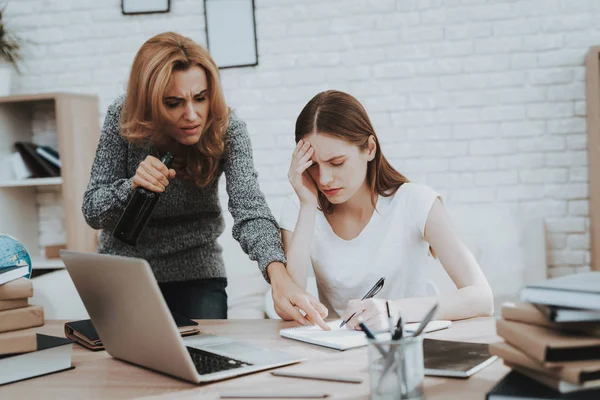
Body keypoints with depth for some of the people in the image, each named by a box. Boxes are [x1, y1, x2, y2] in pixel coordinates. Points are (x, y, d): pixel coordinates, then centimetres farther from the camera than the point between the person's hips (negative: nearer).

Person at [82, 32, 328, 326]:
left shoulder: (226, 129, -20)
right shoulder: (122, 118, -19)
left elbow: (249, 208, -34)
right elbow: (92, 212, -14)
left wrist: (279, 276, -53)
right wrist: (133, 186, -37)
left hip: (198, 275, 0)